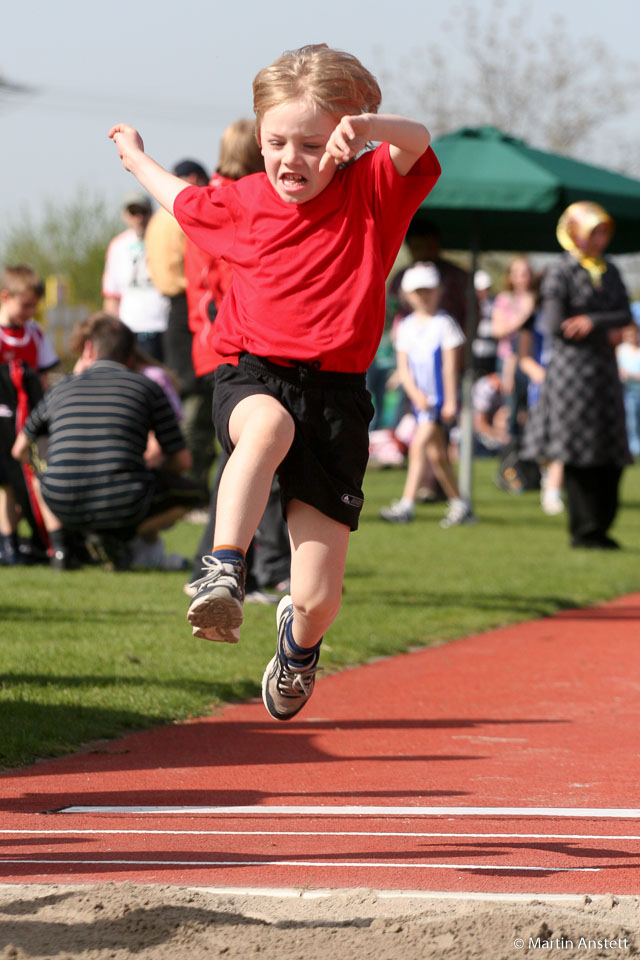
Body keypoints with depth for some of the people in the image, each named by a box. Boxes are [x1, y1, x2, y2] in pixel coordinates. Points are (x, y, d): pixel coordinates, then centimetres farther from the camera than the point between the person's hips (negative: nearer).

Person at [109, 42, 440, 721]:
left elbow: (417, 144, -20)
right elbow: (187, 204, 34)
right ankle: (223, 573, -49)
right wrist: (138, 161, 48)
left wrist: (371, 128, -42)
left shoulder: (369, 194, 1)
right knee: (269, 425, -42)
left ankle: (298, 641, 35)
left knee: (318, 599, -3)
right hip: (252, 376, 1)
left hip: (335, 391, -1)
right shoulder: (244, 202, 10)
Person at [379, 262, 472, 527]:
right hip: (420, 398, 6)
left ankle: (407, 505, -25)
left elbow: (450, 365, -7)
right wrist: (415, 393, -11)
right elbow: (403, 368, 5)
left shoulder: (444, 323, -4)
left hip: (440, 397, -6)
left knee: (419, 444, -19)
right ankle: (459, 505, 19)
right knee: (436, 454, 9)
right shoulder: (406, 326, 10)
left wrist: (450, 401, -12)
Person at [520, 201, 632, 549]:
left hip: (604, 370, 7)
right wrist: (607, 332, -6)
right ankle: (584, 530, 2)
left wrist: (593, 321, -15)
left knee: (611, 455, 5)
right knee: (579, 455, -5)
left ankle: (600, 527, 13)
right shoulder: (560, 274, -5)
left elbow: (625, 315, 3)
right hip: (572, 368, -6)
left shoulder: (609, 272, 14)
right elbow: (556, 326, -13)